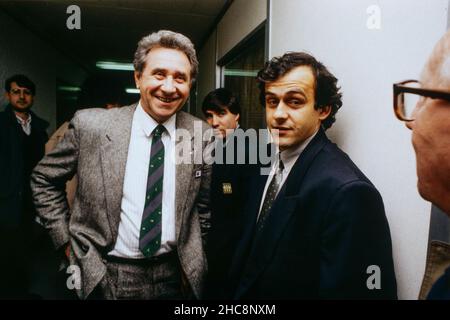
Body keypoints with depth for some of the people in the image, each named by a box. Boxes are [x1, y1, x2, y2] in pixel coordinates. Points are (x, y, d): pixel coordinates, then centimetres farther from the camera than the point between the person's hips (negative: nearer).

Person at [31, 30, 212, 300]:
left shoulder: (203, 136, -7)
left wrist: (194, 258, 6)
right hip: (104, 278, -1)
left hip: (174, 278, 2)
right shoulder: (90, 125, -11)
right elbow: (44, 180, 2)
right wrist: (66, 240, 1)